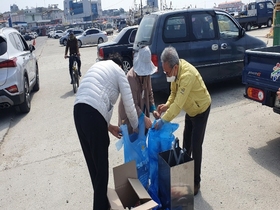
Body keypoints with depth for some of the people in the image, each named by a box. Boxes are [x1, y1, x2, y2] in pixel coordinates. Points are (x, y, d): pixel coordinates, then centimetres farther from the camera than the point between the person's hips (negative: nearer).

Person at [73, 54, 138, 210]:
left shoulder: (98, 66, 33)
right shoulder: (119, 71, 13)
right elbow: (129, 105, 7)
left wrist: (109, 126, 30)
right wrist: (136, 127, 23)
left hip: (78, 111, 8)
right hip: (93, 115, -7)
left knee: (93, 163, 19)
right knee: (101, 166, 6)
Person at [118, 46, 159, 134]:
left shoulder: (146, 73, -3)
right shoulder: (131, 77, -26)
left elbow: (149, 92, 9)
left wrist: (153, 109, -3)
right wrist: (143, 118, -32)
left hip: (142, 109, 7)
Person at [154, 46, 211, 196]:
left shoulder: (187, 74, -38)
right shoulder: (174, 70, -11)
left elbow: (178, 103, -38)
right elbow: (174, 92, 1)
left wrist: (163, 120, -35)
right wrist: (166, 105, -16)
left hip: (201, 109, -8)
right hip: (190, 109, 8)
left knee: (196, 146, -5)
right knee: (186, 143, 15)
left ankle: (196, 182, 11)